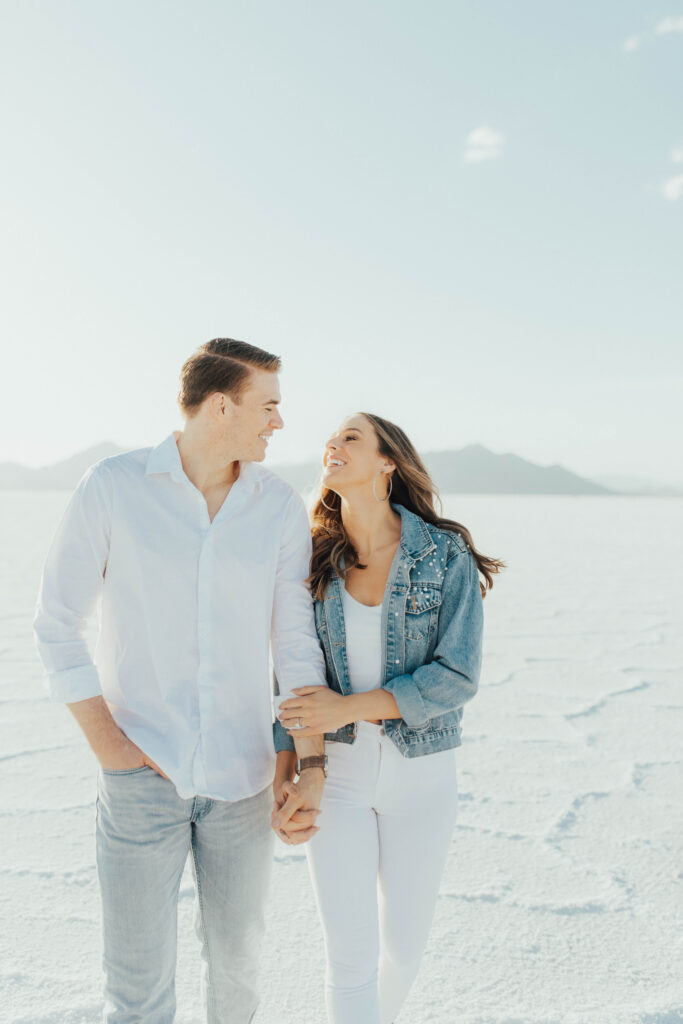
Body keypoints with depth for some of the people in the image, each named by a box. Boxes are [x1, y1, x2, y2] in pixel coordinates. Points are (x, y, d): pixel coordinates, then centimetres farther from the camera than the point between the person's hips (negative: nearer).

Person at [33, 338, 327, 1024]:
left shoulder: (281, 507, -2)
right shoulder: (112, 487, -9)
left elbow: (296, 641, -1)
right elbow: (57, 624, -4)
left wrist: (312, 768, -5)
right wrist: (105, 742, -11)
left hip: (240, 777, 3)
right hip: (141, 774, -2)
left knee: (236, 955, 18)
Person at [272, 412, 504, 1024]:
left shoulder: (447, 554, -13)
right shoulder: (316, 559, -5)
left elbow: (457, 676, -18)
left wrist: (346, 708, -24)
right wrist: (284, 776, -4)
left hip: (420, 771, 0)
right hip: (336, 770, 1)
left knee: (404, 947, 17)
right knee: (351, 957, -1)